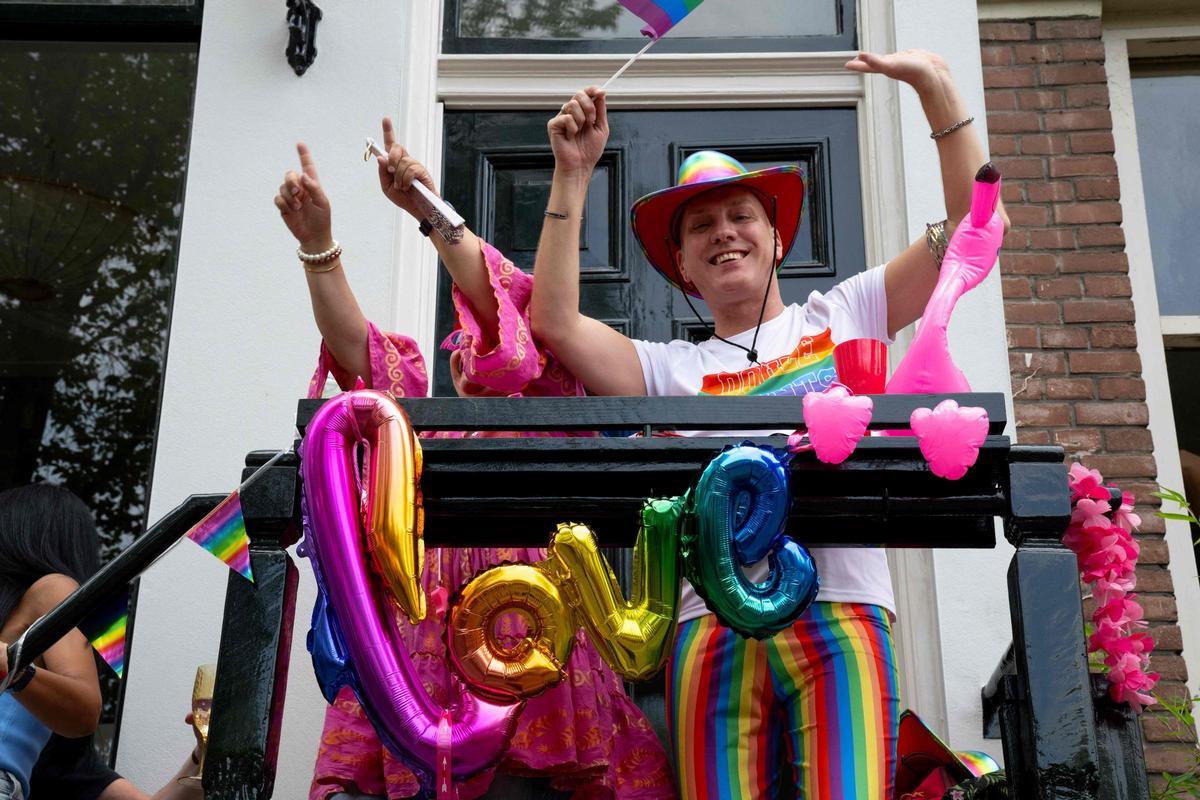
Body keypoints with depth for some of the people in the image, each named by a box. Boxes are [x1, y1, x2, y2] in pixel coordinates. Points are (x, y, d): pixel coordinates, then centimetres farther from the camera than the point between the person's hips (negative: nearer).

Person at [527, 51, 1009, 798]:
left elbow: (973, 226, 14)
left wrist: (936, 85, 8)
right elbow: (555, 321, 6)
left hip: (840, 614, -1)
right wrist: (573, 175, 7)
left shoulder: (840, 316, 19)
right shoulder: (672, 367, 20)